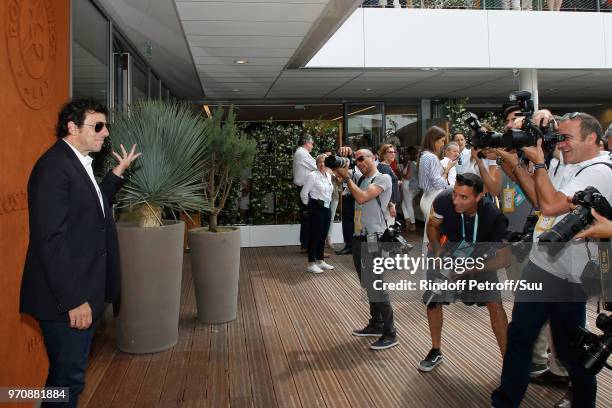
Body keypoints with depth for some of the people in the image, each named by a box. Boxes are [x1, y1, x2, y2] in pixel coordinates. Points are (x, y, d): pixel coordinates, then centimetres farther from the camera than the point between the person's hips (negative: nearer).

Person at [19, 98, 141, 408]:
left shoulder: (78, 163, 12)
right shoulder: (54, 166, -18)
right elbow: (50, 240, -23)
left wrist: (119, 171, 17)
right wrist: (73, 300, -22)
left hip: (84, 293, 9)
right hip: (67, 300, -9)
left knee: (71, 373, 20)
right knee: (68, 377, 4)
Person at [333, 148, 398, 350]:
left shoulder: (383, 178, -6)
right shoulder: (361, 180, 15)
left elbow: (361, 198, -19)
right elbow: (336, 173, 20)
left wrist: (346, 176, -11)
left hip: (373, 239, -8)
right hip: (359, 238, 8)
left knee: (376, 286, -8)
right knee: (368, 285, 14)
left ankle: (390, 333, 0)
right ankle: (376, 325, 25)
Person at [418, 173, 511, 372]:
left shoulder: (494, 217, -35)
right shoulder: (443, 200, -33)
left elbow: (504, 258, -25)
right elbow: (432, 225, -10)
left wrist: (469, 268, -35)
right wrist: (437, 249, -27)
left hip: (479, 259, -1)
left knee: (495, 305, -12)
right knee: (433, 300, 1)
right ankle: (436, 351, 22)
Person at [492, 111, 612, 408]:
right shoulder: (568, 168, 13)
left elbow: (550, 205, -24)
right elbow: (540, 196, 11)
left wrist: (539, 163, -14)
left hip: (565, 278, -8)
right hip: (539, 265, 8)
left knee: (570, 349, 9)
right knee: (519, 335, 12)